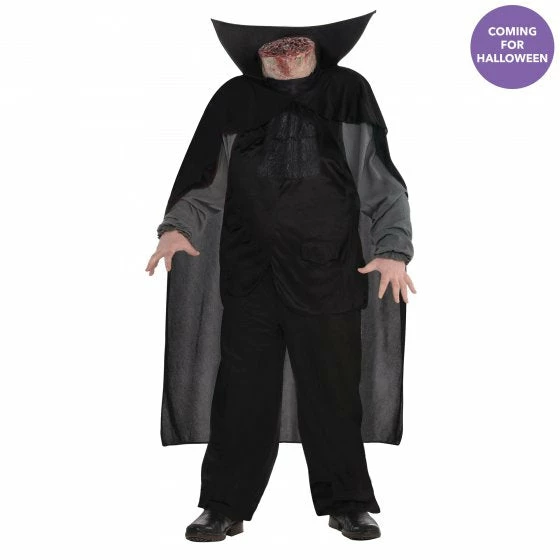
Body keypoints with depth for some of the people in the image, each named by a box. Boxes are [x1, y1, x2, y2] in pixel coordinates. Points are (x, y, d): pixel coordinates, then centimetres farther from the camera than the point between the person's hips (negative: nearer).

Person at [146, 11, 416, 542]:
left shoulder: (348, 96, 4)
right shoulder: (234, 102, 8)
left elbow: (383, 187, 4)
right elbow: (204, 184, 10)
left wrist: (394, 250, -7)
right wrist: (178, 225, -8)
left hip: (328, 278, -1)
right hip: (249, 279, 1)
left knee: (333, 395, 7)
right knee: (242, 393, 4)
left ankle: (347, 504, 23)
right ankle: (225, 506, 18)